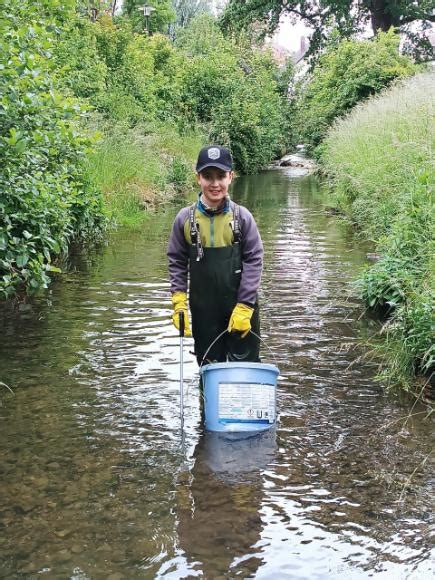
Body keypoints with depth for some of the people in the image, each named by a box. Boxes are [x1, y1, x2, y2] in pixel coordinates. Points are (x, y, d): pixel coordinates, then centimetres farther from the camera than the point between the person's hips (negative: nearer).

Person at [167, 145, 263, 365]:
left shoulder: (242, 216, -7)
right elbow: (177, 262, 5)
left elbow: (254, 260, -6)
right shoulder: (185, 218, -3)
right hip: (203, 310, 1)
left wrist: (245, 306, -10)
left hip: (241, 307, -1)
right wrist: (179, 301, -5)